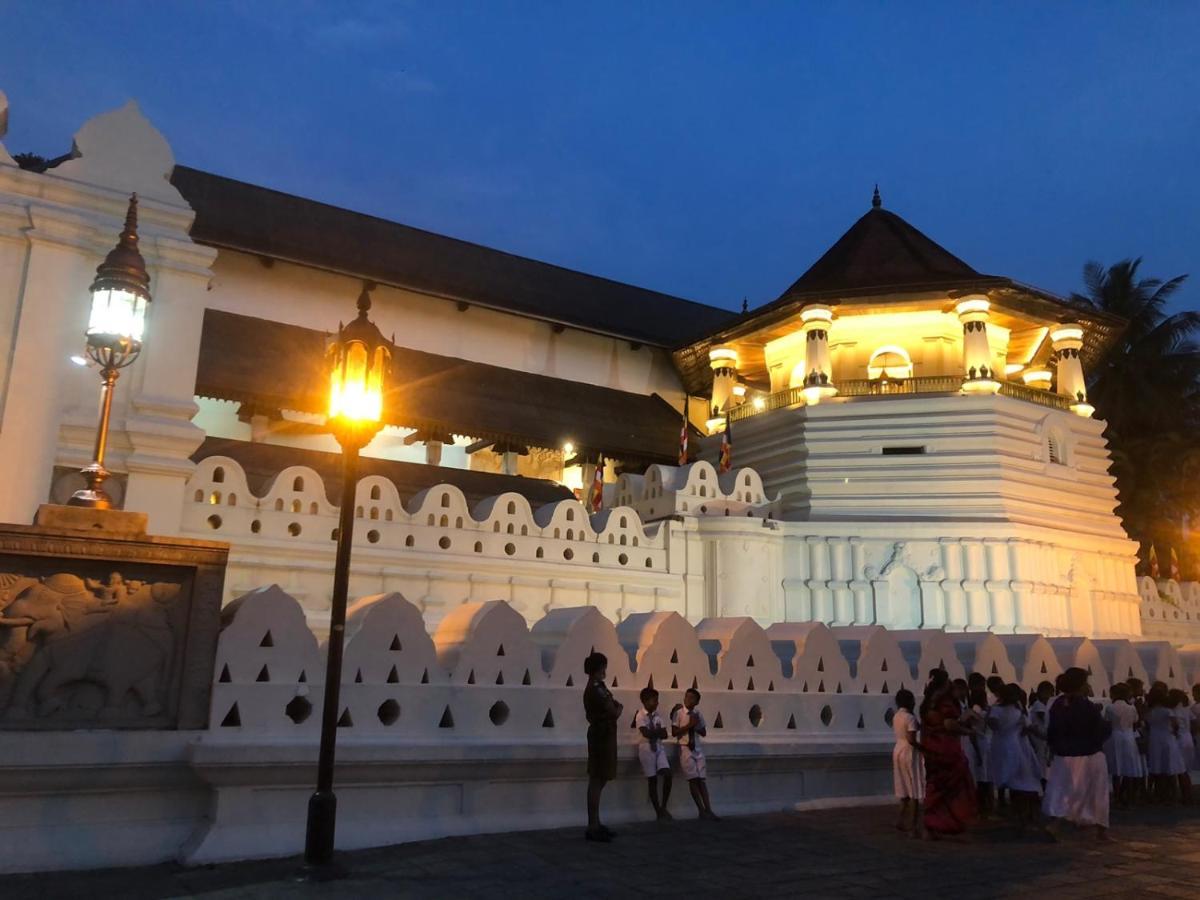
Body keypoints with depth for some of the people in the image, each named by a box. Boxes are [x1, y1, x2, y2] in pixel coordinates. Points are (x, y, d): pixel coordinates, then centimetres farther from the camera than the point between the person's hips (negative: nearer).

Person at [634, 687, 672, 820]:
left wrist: (654, 732, -16)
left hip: (659, 747, 4)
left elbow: (665, 735, -1)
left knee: (667, 774, -12)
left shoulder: (657, 716, 7)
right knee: (652, 780, 1)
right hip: (647, 748, -4)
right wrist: (659, 731, -7)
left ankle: (663, 807, 3)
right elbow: (646, 733, -20)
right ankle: (658, 812, 10)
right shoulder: (640, 716, -8)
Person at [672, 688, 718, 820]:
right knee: (693, 779, -5)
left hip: (698, 748, 3)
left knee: (702, 779, 1)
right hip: (686, 748, -3)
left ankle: (708, 810, 2)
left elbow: (704, 733, 7)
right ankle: (701, 810, 1)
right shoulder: (679, 713, -5)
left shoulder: (699, 714, 6)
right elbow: (674, 732, -10)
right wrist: (689, 725, -16)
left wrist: (696, 725, -11)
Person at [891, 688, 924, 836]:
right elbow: (911, 740, -23)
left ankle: (903, 820, 20)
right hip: (909, 752, -8)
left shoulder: (896, 717, 8)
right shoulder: (910, 718, -17)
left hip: (898, 750, 8)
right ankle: (914, 826, -3)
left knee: (904, 789, 17)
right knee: (915, 790, -3)